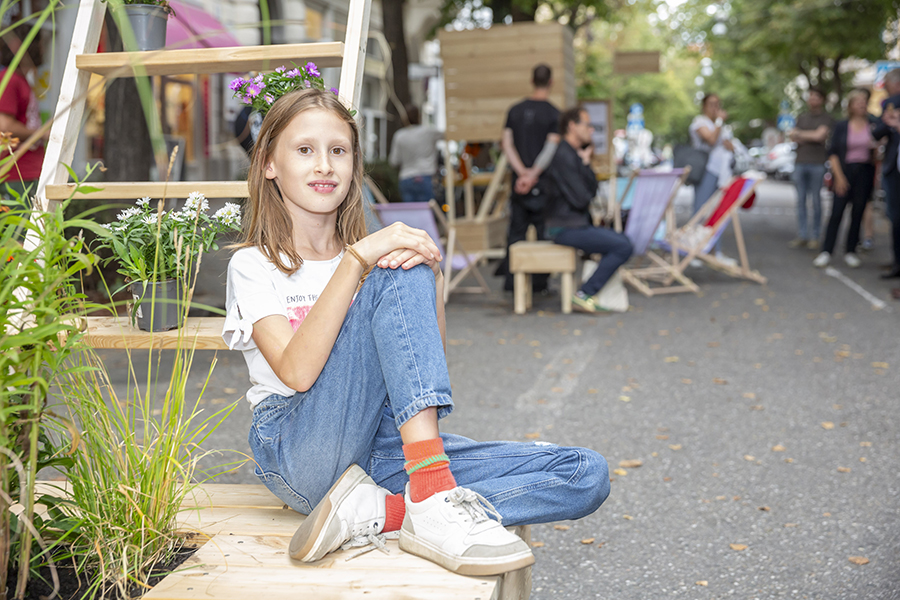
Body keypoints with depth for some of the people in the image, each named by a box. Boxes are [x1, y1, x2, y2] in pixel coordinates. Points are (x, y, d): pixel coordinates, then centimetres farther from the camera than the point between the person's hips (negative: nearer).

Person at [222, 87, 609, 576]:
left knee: (587, 476, -14)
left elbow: (429, 360, 1)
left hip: (389, 449, 5)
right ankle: (432, 500, -35)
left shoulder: (373, 254, 17)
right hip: (299, 456, -5)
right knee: (398, 279, -25)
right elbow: (297, 372, -17)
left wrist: (431, 276, -15)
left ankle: (375, 512, -24)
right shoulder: (253, 265, 3)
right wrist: (357, 259, -22)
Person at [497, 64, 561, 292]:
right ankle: (539, 281, 5)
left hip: (519, 180, 4)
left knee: (516, 231, 8)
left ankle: (510, 280, 8)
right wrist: (533, 175, -17)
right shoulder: (553, 113, -6)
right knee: (544, 231, 4)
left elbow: (507, 144, 2)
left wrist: (522, 172, -6)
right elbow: (551, 148, -15)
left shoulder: (515, 110, 8)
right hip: (543, 182, -4)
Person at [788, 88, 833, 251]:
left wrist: (799, 134, -1)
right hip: (800, 162, 4)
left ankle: (815, 237, 2)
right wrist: (811, 137, -8)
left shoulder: (827, 119, 2)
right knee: (800, 200, 2)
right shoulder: (802, 117, 17)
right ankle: (802, 236, 5)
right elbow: (793, 138, 9)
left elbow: (820, 135, -12)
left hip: (817, 164, -4)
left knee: (816, 201, -2)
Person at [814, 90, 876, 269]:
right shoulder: (841, 126, 3)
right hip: (845, 170, -1)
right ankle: (826, 252, -5)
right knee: (837, 212, -7)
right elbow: (832, 153, 1)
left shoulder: (872, 126, 6)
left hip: (865, 172, 2)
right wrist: (839, 176, -7)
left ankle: (851, 252, 11)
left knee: (858, 213, 3)